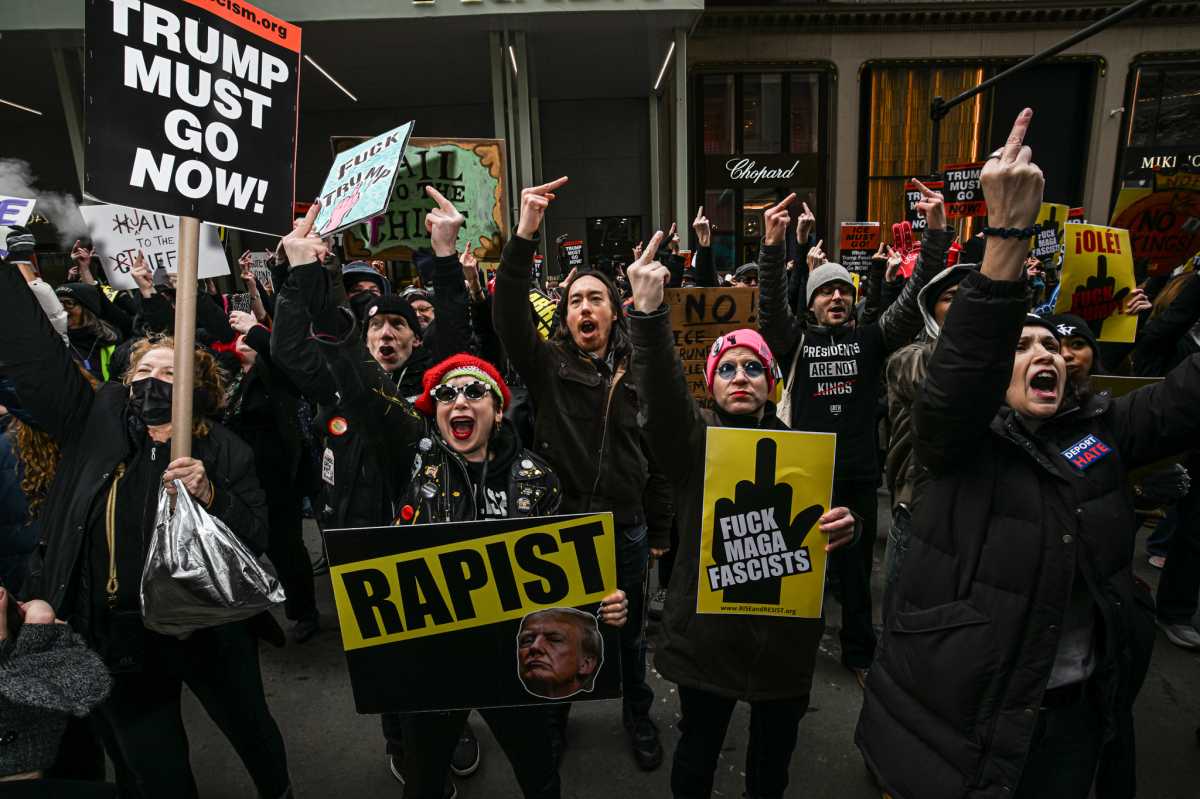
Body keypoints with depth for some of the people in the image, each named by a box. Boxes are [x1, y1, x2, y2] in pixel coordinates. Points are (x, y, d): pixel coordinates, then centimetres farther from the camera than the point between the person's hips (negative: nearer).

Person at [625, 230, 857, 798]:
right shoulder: (692, 438, -7)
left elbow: (821, 526, 6)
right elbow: (660, 394, -28)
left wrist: (840, 529, -18)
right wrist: (648, 312, -43)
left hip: (786, 632, 3)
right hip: (707, 630, -2)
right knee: (697, 751, 17)